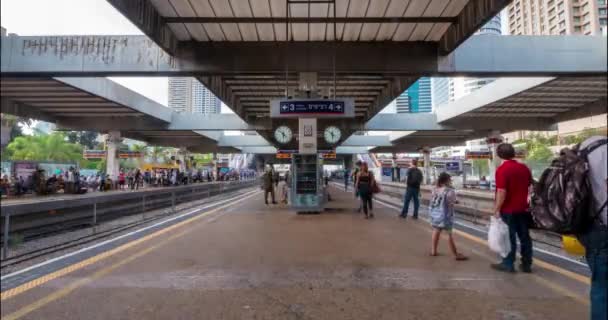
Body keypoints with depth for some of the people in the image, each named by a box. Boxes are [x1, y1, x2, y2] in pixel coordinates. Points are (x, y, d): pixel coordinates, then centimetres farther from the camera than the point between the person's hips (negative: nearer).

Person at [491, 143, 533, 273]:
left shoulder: (502, 169, -17)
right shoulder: (524, 167, 6)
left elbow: (502, 192, -22)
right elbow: (531, 186, 15)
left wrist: (497, 209, -14)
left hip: (509, 210, -6)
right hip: (523, 209, 7)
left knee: (509, 238, 3)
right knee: (525, 236, 12)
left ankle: (508, 264, 12)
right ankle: (526, 264, 20)